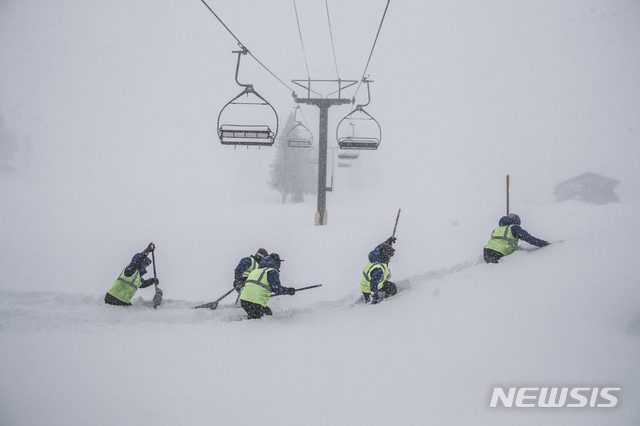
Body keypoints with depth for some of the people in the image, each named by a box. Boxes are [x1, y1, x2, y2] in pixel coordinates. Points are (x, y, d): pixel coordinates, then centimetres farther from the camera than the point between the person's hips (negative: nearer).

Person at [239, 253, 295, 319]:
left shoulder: (256, 270, 25)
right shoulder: (272, 272, -1)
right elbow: (277, 288, -9)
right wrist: (288, 290, 9)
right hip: (255, 303, -8)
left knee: (269, 313, 18)